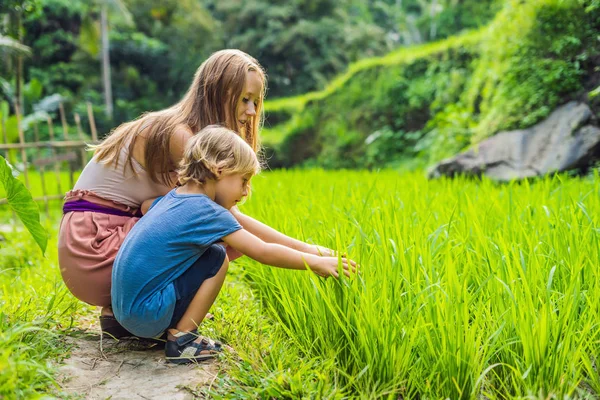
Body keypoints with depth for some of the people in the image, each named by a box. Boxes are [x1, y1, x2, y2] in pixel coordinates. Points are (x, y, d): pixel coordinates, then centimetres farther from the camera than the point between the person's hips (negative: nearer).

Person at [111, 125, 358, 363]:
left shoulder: (172, 197, 8)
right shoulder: (208, 213, -16)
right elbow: (263, 252, -16)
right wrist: (318, 263, -5)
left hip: (123, 308, 9)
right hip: (147, 315, -9)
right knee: (217, 259, -7)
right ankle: (181, 339, -3)